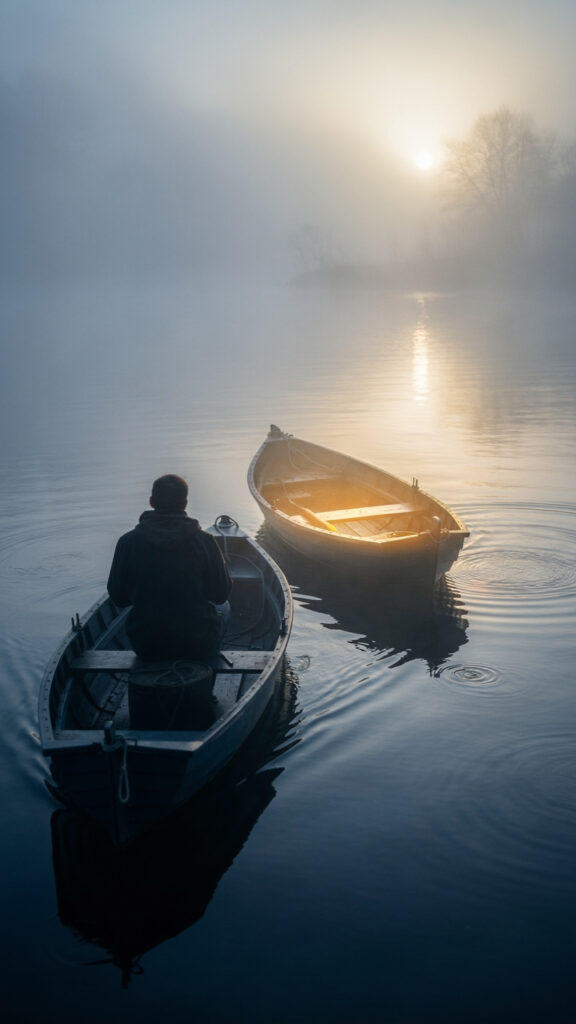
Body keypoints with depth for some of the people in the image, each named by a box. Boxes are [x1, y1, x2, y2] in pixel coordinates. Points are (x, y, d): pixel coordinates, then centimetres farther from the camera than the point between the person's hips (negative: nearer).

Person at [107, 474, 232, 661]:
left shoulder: (128, 542, -9)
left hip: (144, 648, 2)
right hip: (197, 646, -1)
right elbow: (221, 595, -4)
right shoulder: (203, 541, -13)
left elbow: (118, 598, 0)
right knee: (223, 607, 31)